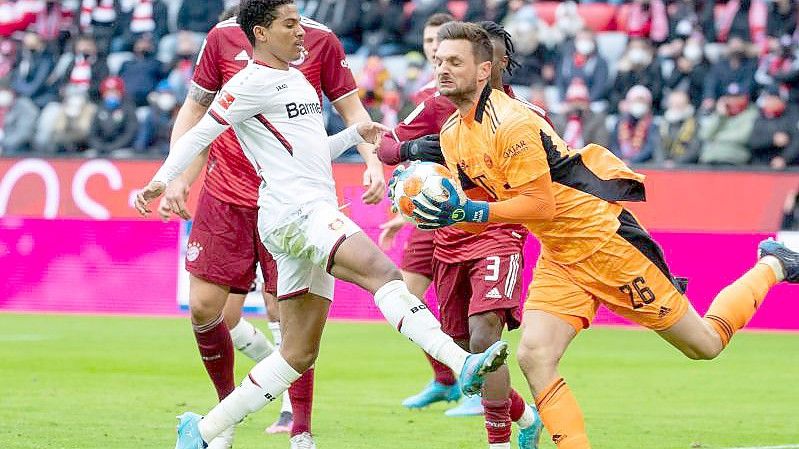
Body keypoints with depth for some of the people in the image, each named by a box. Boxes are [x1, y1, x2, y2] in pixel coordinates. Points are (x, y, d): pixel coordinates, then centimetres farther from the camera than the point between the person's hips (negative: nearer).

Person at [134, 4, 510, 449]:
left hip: (315, 219, 10)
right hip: (292, 212, -10)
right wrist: (163, 179, -17)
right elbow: (200, 134, -5)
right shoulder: (253, 82, -2)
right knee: (382, 271, -29)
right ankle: (463, 363, -45)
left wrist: (355, 135, 21)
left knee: (300, 353, 8)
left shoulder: (298, 79, 25)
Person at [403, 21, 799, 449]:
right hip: (558, 259, 8)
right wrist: (438, 210, -10)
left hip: (602, 236, -8)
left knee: (704, 343, 4)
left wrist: (470, 211, -28)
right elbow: (477, 210, 10)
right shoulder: (451, 135, 4)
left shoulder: (510, 124, -24)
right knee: (534, 358, -14)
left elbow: (541, 204, -24)